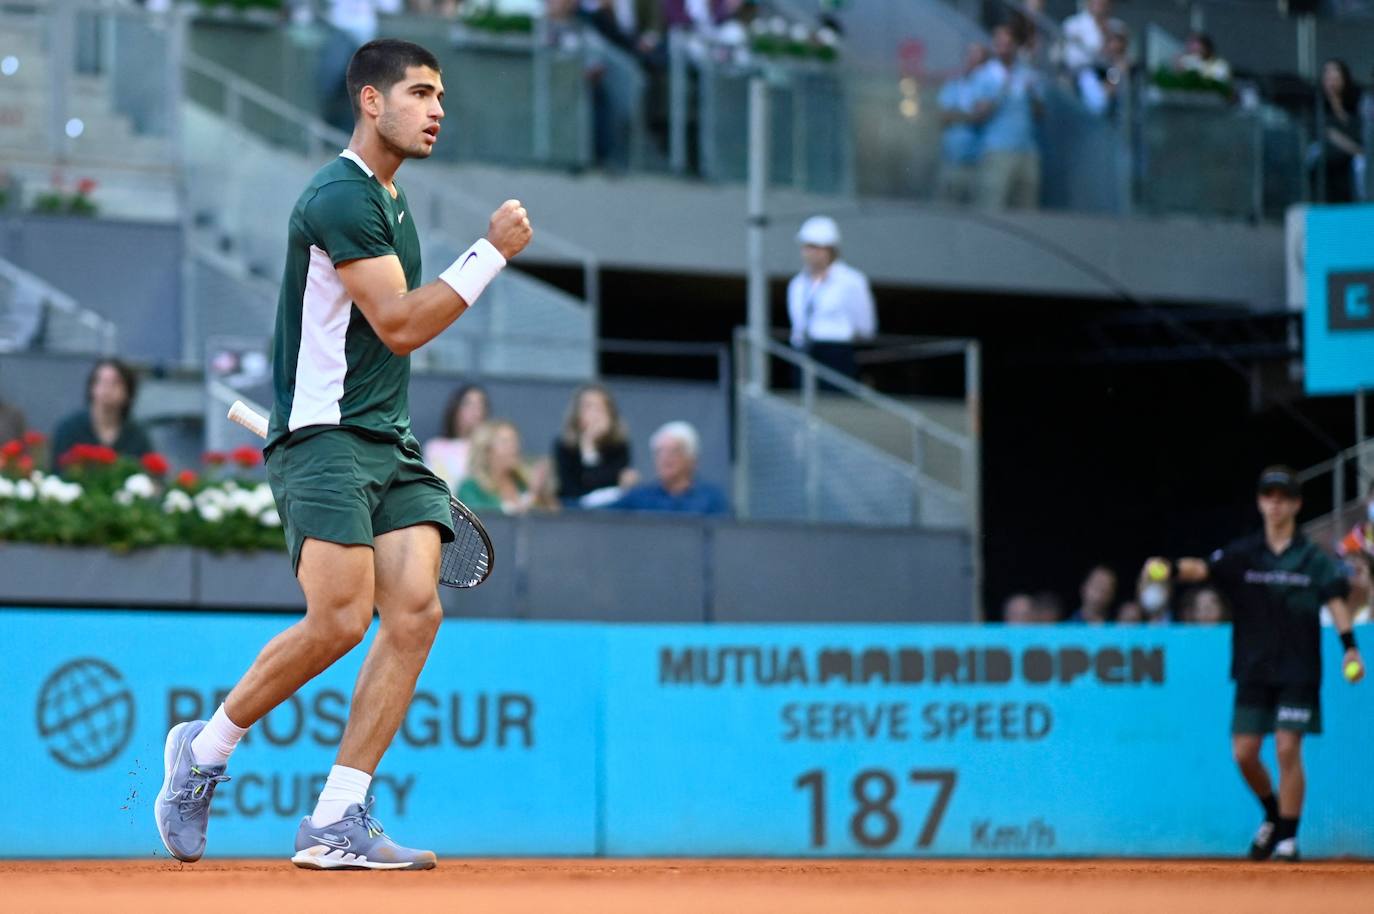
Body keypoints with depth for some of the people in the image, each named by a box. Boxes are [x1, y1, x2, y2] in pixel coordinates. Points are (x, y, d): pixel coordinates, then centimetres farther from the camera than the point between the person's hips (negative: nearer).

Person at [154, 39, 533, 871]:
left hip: (389, 442, 9)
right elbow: (400, 325, -16)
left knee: (416, 609, -8)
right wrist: (493, 253, -14)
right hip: (324, 438, -9)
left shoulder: (390, 199, 20)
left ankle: (337, 822, -8)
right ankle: (205, 750, 6)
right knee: (340, 621, -18)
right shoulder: (341, 197, -11)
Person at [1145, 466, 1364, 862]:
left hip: (1298, 670, -3)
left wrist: (1350, 647, -28)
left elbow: (1336, 599, -12)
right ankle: (1273, 816, 28)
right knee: (1244, 752, 1)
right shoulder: (1244, 554, 4)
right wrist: (1173, 568, -34)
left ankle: (1288, 838, 2)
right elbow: (1203, 569, -12)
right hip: (1254, 670, 3)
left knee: (1287, 749, -9)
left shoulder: (1313, 558, -1)